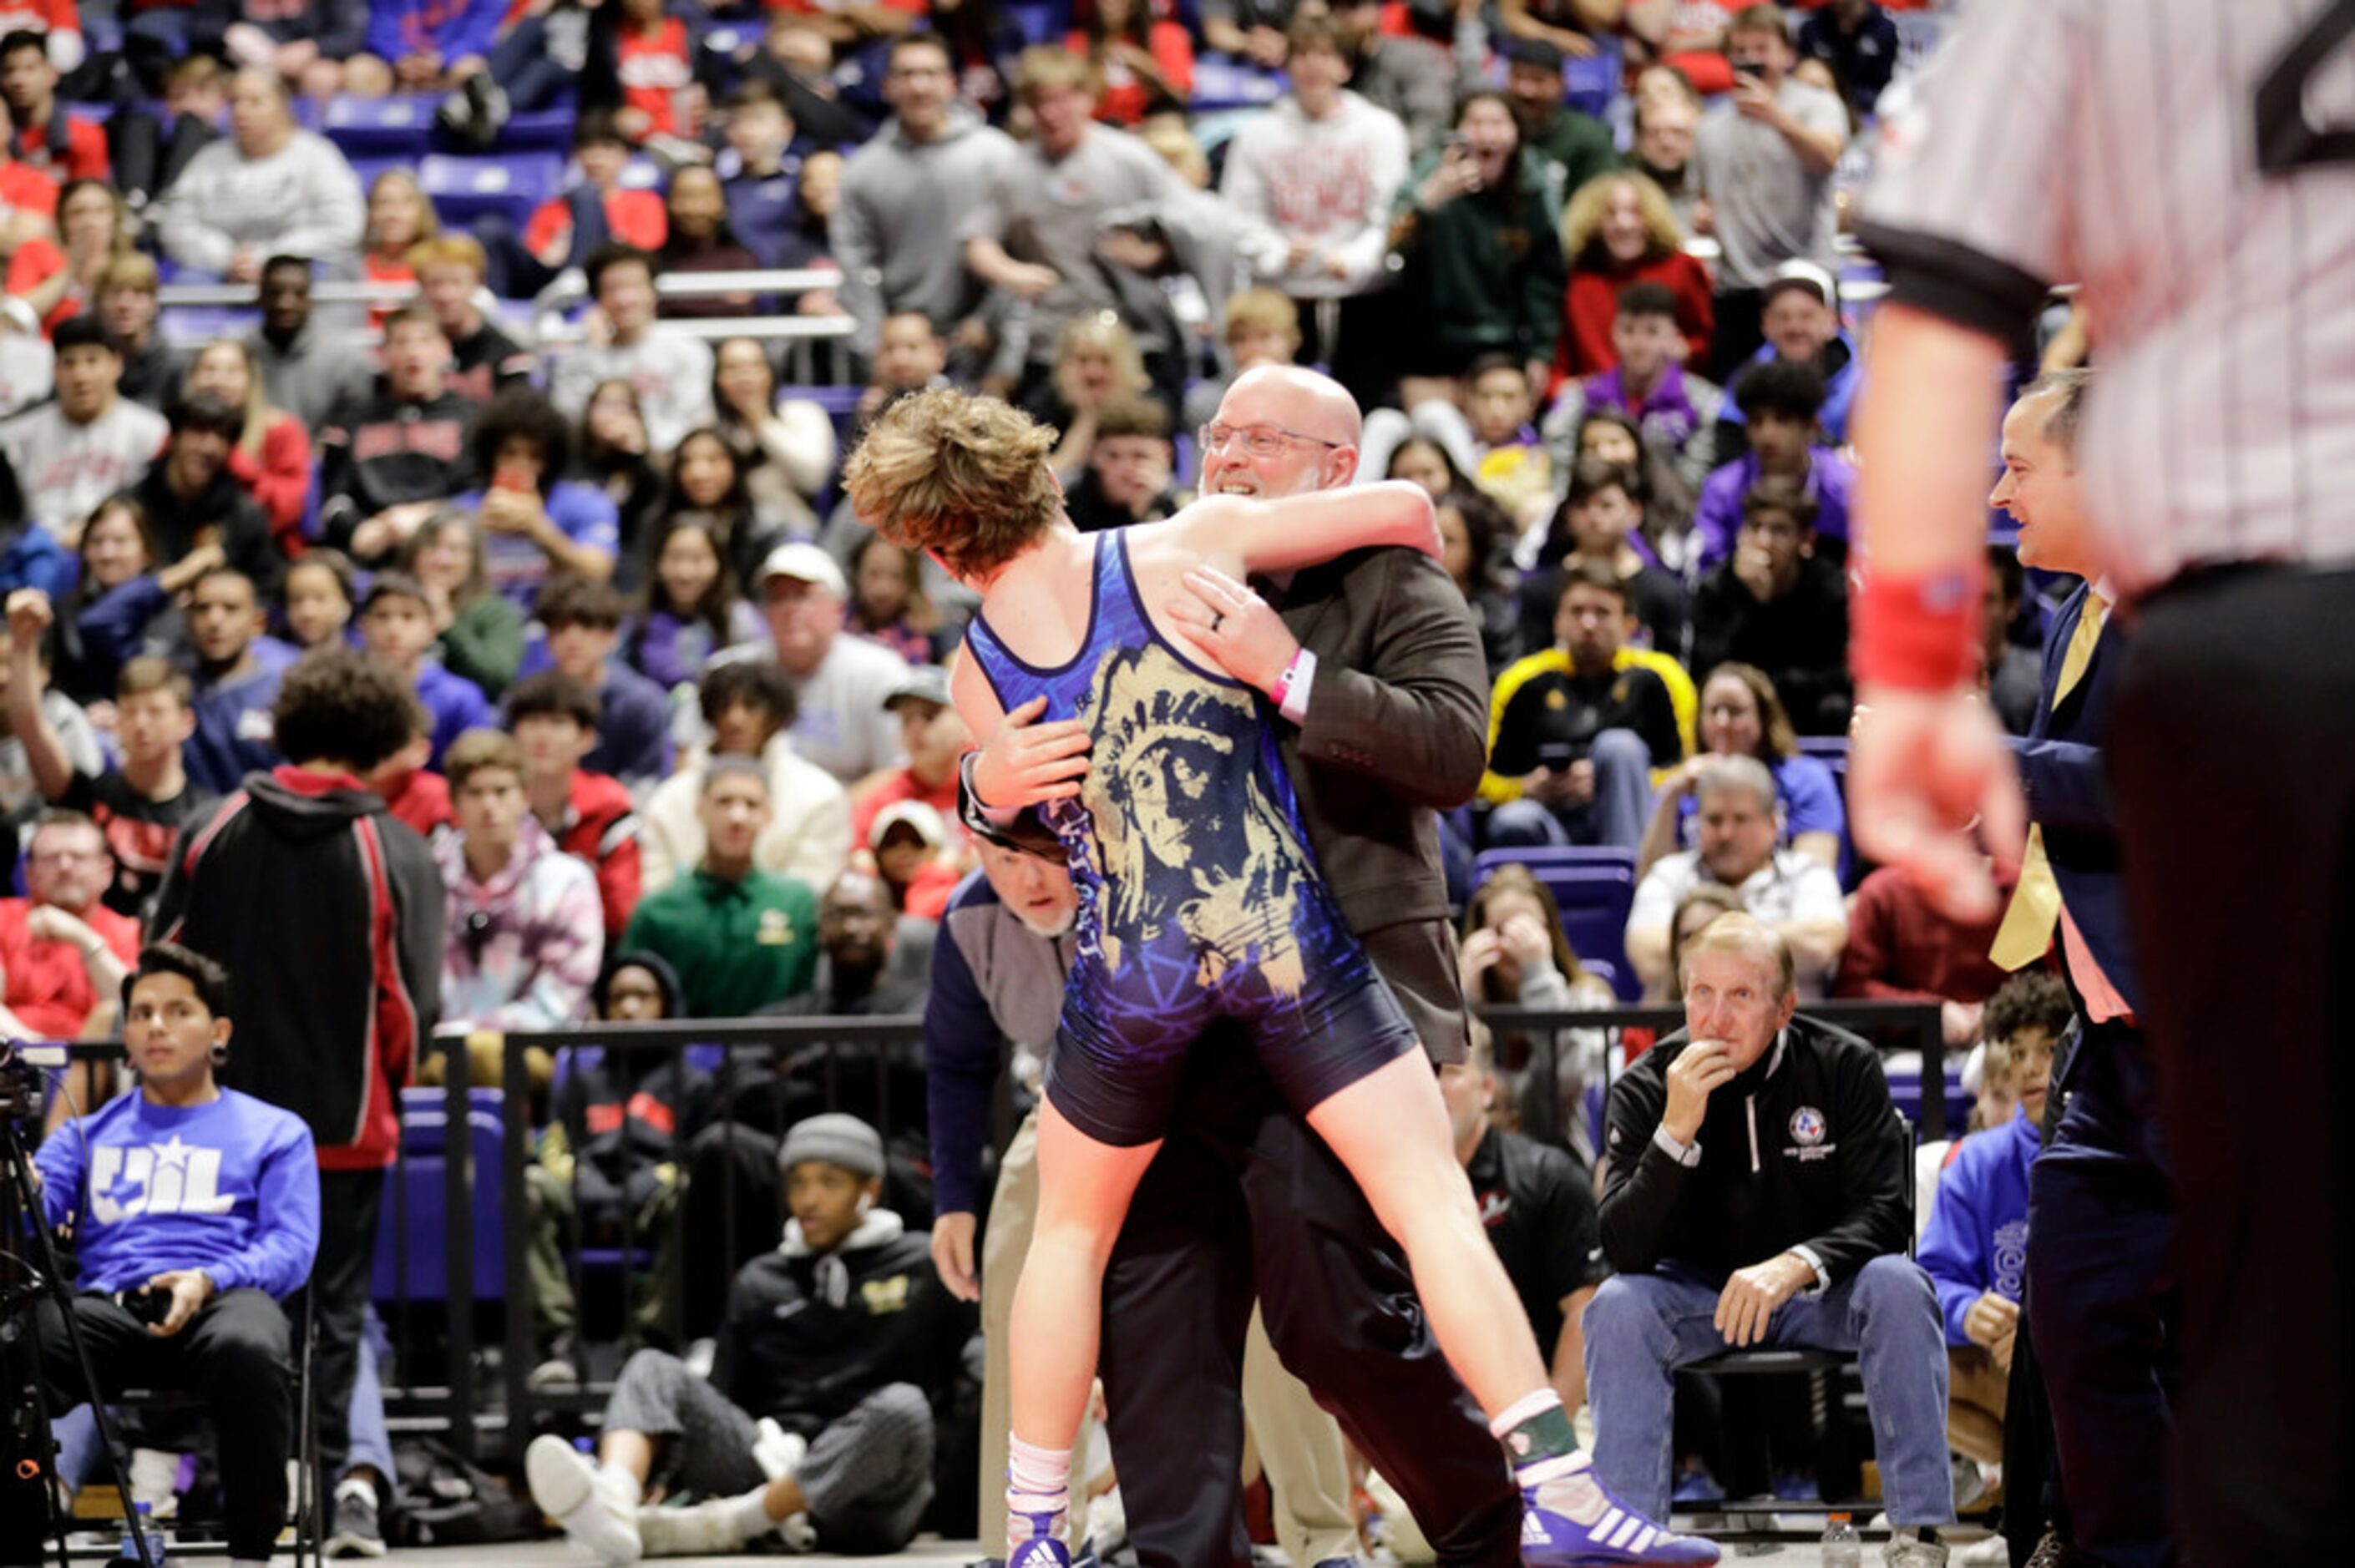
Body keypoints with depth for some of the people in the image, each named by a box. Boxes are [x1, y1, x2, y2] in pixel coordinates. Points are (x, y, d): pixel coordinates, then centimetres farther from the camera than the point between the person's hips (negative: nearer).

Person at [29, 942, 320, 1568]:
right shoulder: (89, 1133, 30)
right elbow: (35, 1208, 12)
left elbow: (291, 1248, 8)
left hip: (223, 1299, -1)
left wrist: (209, 1280, -12)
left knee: (249, 1349, -42)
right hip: (105, 1304, 1)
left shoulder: (274, 1133, 22)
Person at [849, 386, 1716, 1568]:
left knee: (1070, 1234, 22)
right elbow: (1406, 510, 1)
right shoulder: (1190, 550, -4)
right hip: (1280, 929, -2)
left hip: (1131, 970, 2)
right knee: (1433, 1201, -3)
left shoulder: (977, 679, 1)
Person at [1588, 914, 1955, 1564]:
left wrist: (1795, 1266, -35)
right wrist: (1676, 1130, -33)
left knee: (1897, 1286, -30)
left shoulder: (1844, 1067, -10)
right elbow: (1624, 1250, -20)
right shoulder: (1644, 1088, -11)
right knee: (1616, 1307, -29)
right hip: (1700, 1297, 0)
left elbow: (1883, 1214, -15)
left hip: (1820, 1291, 0)